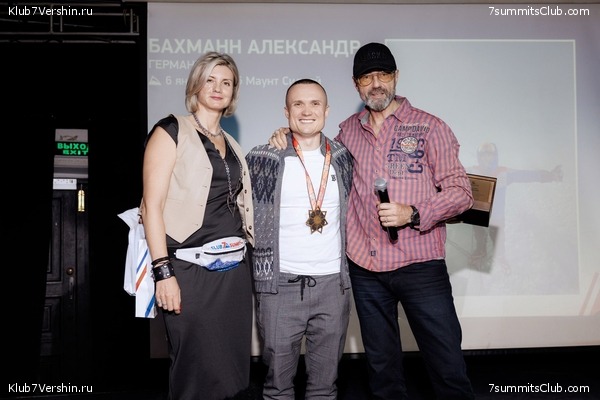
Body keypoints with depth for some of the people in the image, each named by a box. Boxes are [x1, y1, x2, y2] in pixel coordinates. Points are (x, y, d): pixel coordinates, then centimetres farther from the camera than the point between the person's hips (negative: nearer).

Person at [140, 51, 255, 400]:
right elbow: (152, 205, -9)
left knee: (231, 370, 10)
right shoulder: (171, 131, 0)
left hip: (236, 268, 6)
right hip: (191, 268, -6)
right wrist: (163, 271, -16)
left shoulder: (232, 145, 19)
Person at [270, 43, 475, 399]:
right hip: (364, 268, 4)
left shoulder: (429, 127, -1)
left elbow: (460, 191, -3)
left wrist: (413, 214, -19)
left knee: (449, 368, 1)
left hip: (420, 266, -3)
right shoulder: (348, 130, 11)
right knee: (382, 368, 16)